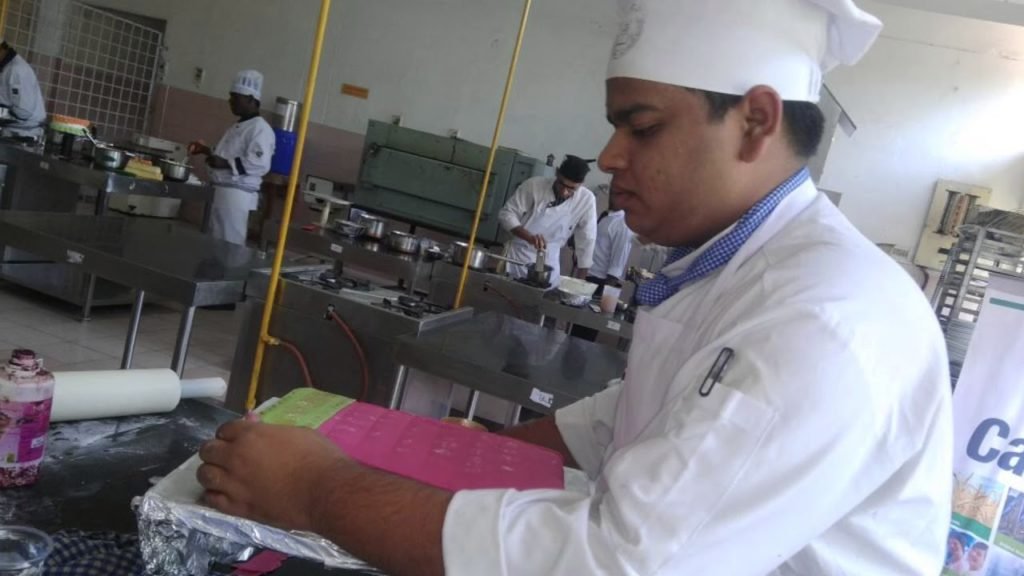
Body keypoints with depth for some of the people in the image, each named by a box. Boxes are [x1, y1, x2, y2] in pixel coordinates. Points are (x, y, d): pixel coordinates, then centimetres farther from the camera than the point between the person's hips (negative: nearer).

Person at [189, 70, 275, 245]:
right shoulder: (238, 127, 20)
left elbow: (260, 164, -24)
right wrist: (207, 151, 18)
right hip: (221, 192, 10)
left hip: (237, 196, -10)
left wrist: (225, 164, -26)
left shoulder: (260, 128, -13)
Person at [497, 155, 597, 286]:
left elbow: (586, 242, -4)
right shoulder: (534, 185, -13)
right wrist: (529, 237, -26)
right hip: (516, 256, -1)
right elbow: (506, 214, -10)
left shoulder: (587, 200, -11)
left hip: (548, 264, 1)